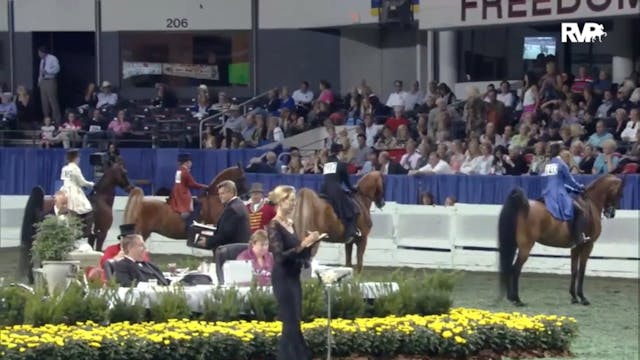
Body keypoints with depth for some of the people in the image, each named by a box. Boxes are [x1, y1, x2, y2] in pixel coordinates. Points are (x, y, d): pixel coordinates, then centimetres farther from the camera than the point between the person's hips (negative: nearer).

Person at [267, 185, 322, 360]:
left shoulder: (291, 223, 12)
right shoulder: (274, 226, -13)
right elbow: (280, 256, -21)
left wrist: (310, 242, 2)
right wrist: (303, 244, -26)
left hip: (294, 278, 9)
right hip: (282, 279, -9)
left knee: (291, 324, 9)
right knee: (292, 324, -8)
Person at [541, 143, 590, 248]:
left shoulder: (548, 165, 20)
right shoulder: (562, 165, -3)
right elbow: (570, 181, 1)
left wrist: (573, 189, 22)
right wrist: (580, 187, 19)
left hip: (547, 196, 8)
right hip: (559, 196, -8)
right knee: (579, 212, -5)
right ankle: (578, 238, -15)